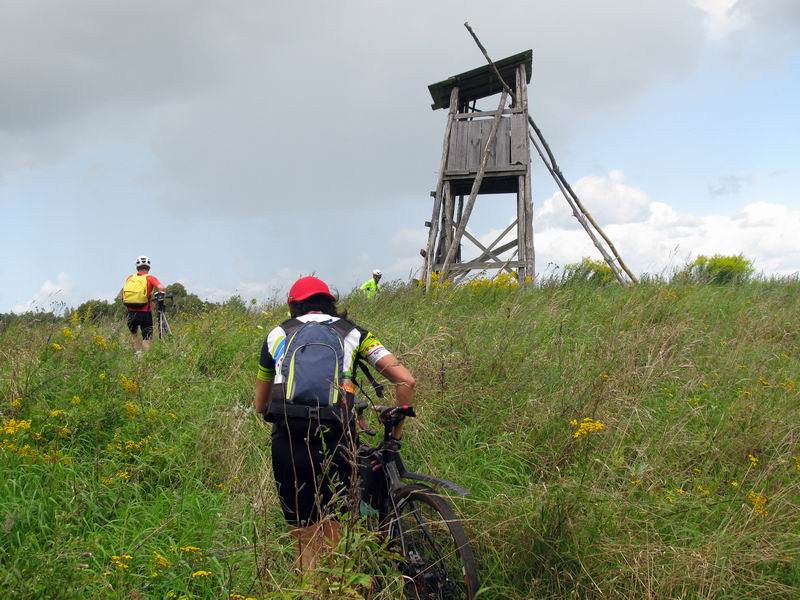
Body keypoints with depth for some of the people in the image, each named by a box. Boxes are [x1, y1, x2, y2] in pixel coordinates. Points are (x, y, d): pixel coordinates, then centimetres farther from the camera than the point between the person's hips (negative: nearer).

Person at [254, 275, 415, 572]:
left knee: (306, 541, 11)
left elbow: (260, 407, 25)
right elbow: (406, 380, 7)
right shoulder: (353, 333, 17)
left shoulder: (277, 334, 20)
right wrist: (395, 434, 17)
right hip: (335, 443, 0)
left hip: (288, 444, 1)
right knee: (331, 533, 17)